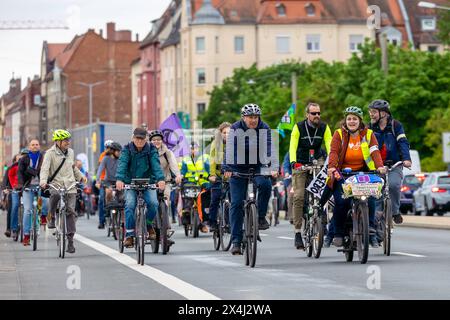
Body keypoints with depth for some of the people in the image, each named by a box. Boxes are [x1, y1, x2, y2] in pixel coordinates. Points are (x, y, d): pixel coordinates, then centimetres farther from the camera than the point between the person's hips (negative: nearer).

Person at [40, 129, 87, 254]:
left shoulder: (70, 152, 13)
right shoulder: (50, 153, -3)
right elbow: (45, 168, -14)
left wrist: (80, 177, 25)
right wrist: (43, 181, -29)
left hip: (70, 185, 4)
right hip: (56, 184, -4)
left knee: (70, 211, -4)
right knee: (54, 195, -36)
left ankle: (70, 240, 0)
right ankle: (52, 218, -7)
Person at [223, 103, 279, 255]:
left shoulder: (264, 129, -8)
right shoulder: (235, 129, -11)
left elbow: (270, 148, -18)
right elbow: (230, 149, -19)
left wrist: (274, 168, -33)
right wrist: (227, 169, -32)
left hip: (258, 167, 1)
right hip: (238, 168, -1)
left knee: (265, 184, -32)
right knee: (236, 203, -7)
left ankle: (261, 217, -11)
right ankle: (236, 241, -4)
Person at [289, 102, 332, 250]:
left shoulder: (324, 128, -6)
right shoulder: (299, 127, -12)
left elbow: (329, 145, -15)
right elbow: (293, 146, -20)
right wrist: (293, 161, -38)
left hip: (317, 160, 3)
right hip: (300, 164, -3)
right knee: (299, 196, -11)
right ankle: (297, 233, -8)